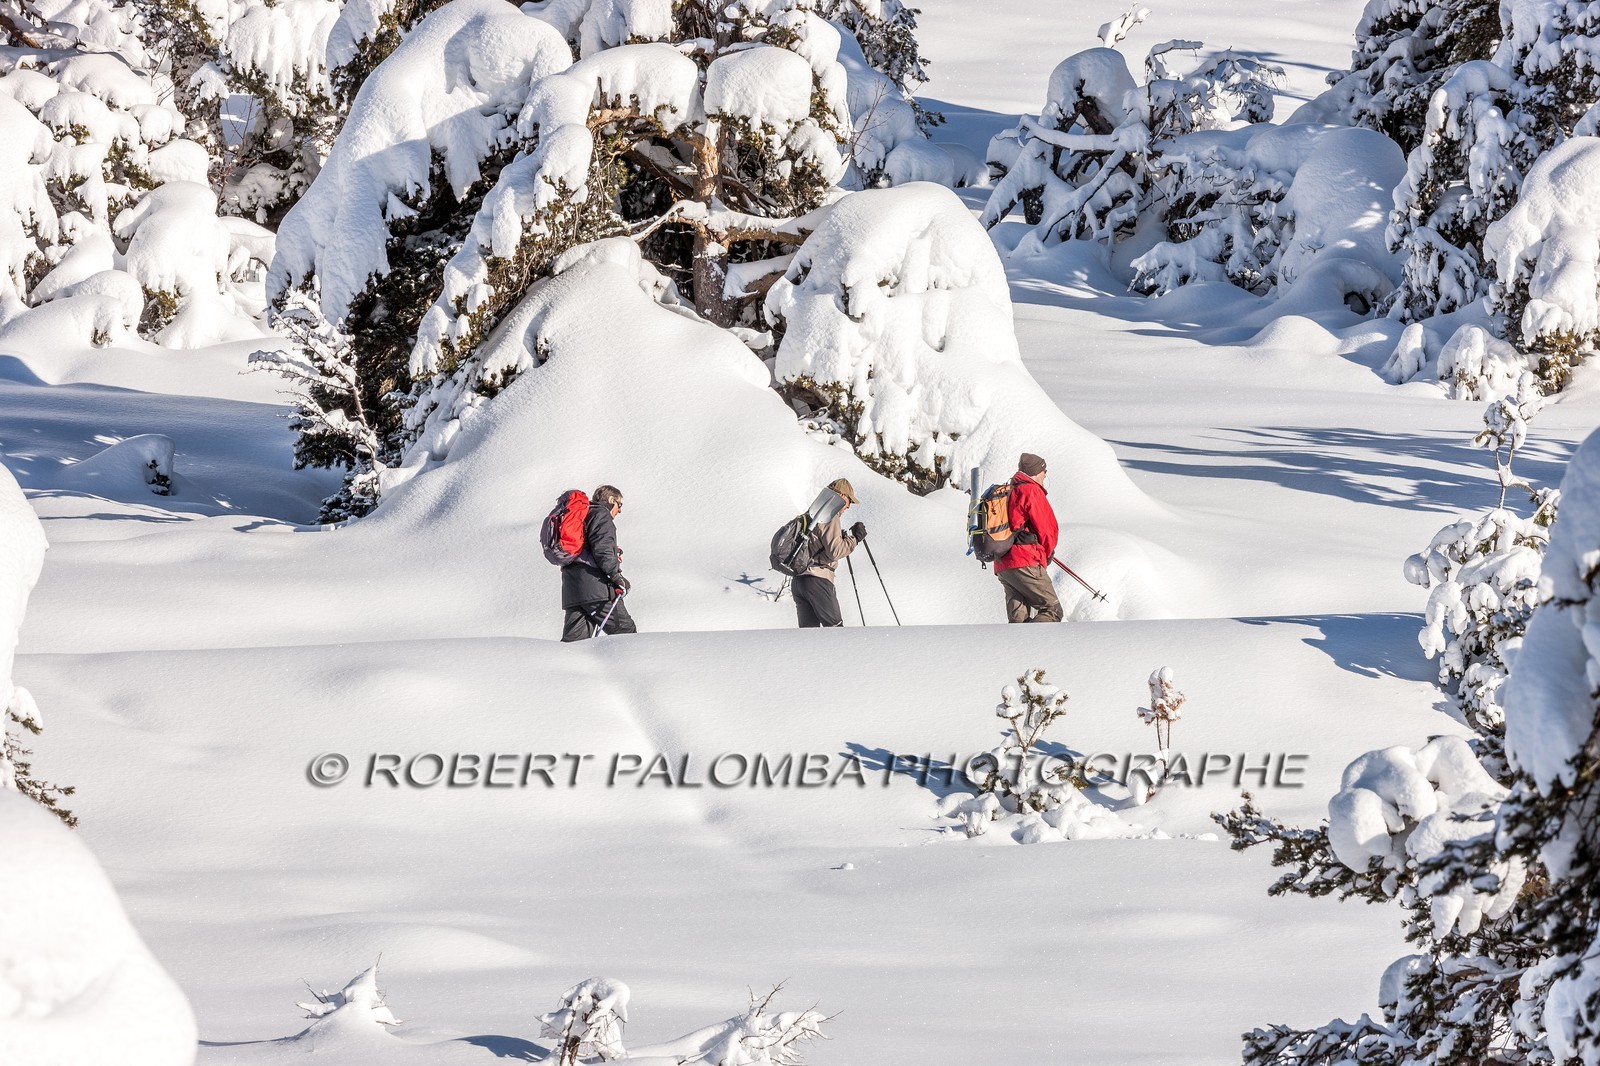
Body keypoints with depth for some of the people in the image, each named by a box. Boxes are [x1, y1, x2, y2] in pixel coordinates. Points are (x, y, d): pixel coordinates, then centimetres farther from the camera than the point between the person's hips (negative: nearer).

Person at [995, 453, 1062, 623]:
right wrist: (1047, 552, 16)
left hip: (1001, 567, 8)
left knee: (1019, 618, 5)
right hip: (1026, 564, -8)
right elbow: (1048, 529, -4)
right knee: (1053, 611, -6)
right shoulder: (1031, 491, -4)